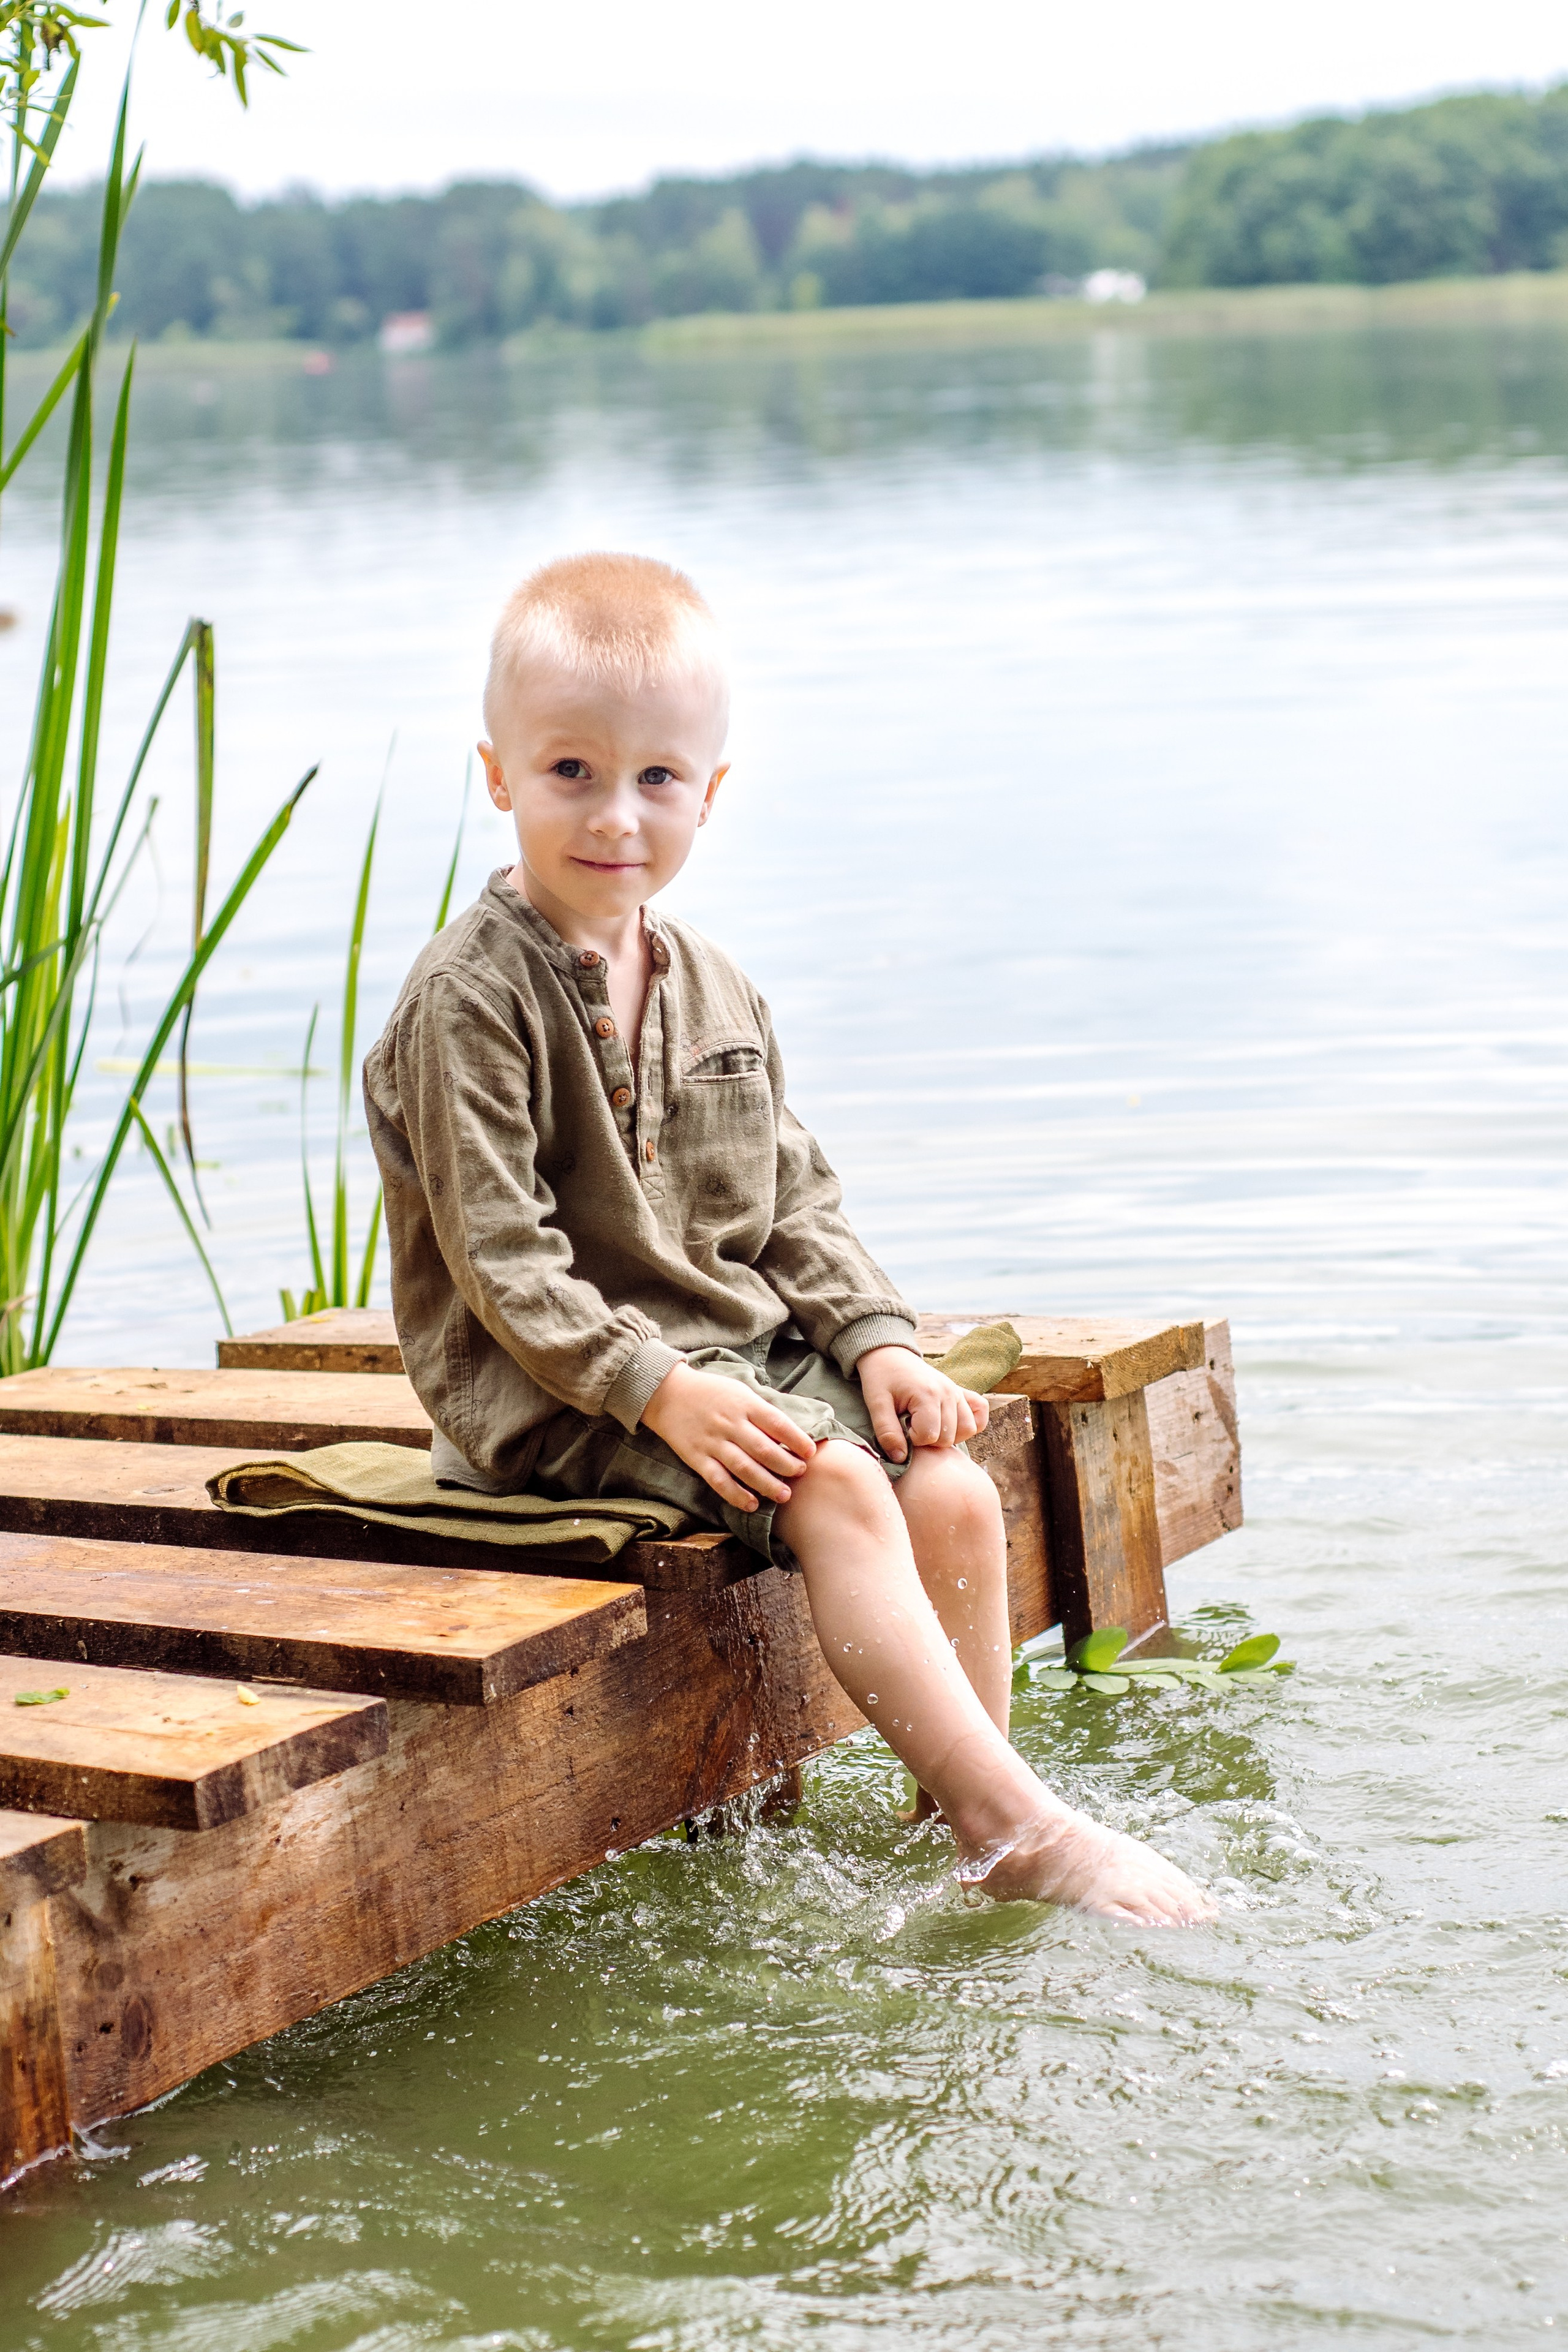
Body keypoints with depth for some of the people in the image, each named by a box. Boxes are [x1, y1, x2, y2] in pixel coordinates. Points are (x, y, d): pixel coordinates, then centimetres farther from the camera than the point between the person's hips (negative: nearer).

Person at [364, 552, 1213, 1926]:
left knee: (954, 1490, -11)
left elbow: (795, 1200, 15)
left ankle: (964, 1819, -3)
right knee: (838, 1492, -25)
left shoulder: (715, 992, 11)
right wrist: (652, 1387, -24)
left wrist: (876, 1339, 0)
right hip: (556, 1389, -7)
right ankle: (1023, 1830, -23)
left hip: (743, 1346, 8)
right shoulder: (471, 1000, -13)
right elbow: (497, 1255, -18)